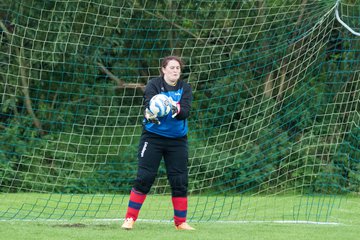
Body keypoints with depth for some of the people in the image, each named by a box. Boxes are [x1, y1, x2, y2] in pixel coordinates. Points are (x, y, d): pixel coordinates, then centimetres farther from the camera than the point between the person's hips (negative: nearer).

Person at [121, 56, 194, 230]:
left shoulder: (185, 88, 2)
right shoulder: (154, 85, -5)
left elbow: (186, 112, -13)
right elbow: (149, 103, -23)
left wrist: (176, 110, -35)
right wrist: (150, 114, -45)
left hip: (177, 139, 3)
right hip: (153, 137, -3)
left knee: (180, 181, 2)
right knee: (144, 178, -7)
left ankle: (181, 222, 14)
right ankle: (130, 219, 1)